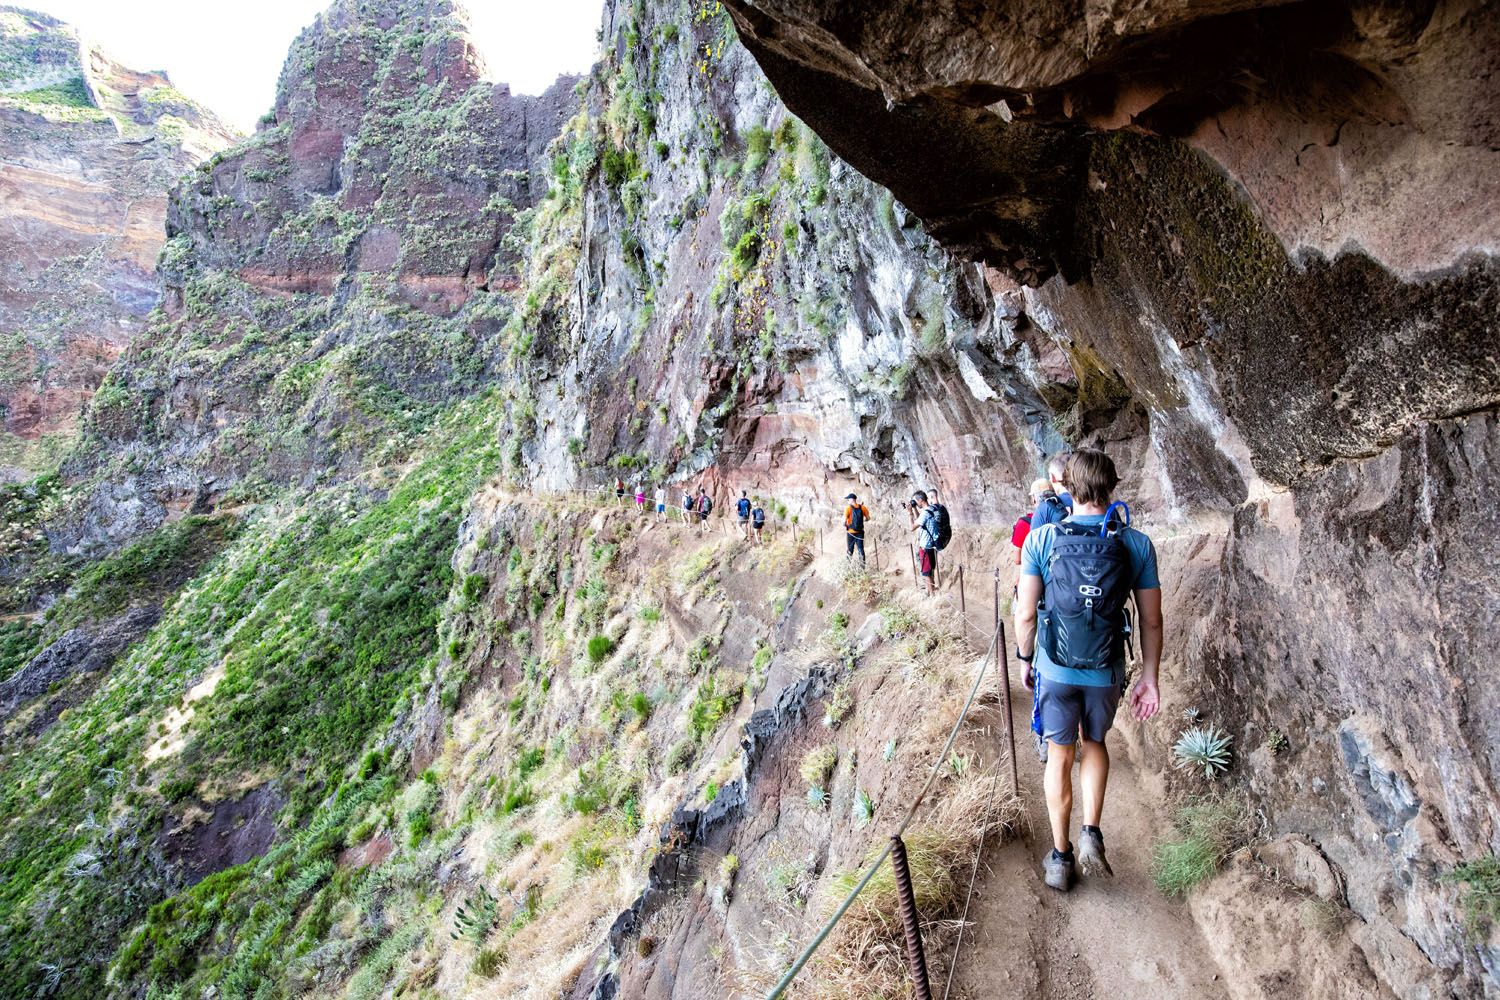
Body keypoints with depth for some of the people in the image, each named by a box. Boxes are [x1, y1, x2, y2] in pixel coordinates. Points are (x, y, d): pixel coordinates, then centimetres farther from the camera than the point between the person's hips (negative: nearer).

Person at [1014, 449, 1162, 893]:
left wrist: (1026, 659, 7)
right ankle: (1091, 832, 16)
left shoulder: (1040, 539, -13)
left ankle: (1061, 858, 26)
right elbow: (1151, 621, -3)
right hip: (1106, 672, 1)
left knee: (1059, 758, 15)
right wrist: (1149, 677, 8)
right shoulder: (1138, 544, -8)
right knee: (1094, 742, 28)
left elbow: (1026, 613, -9)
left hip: (1056, 668, -1)